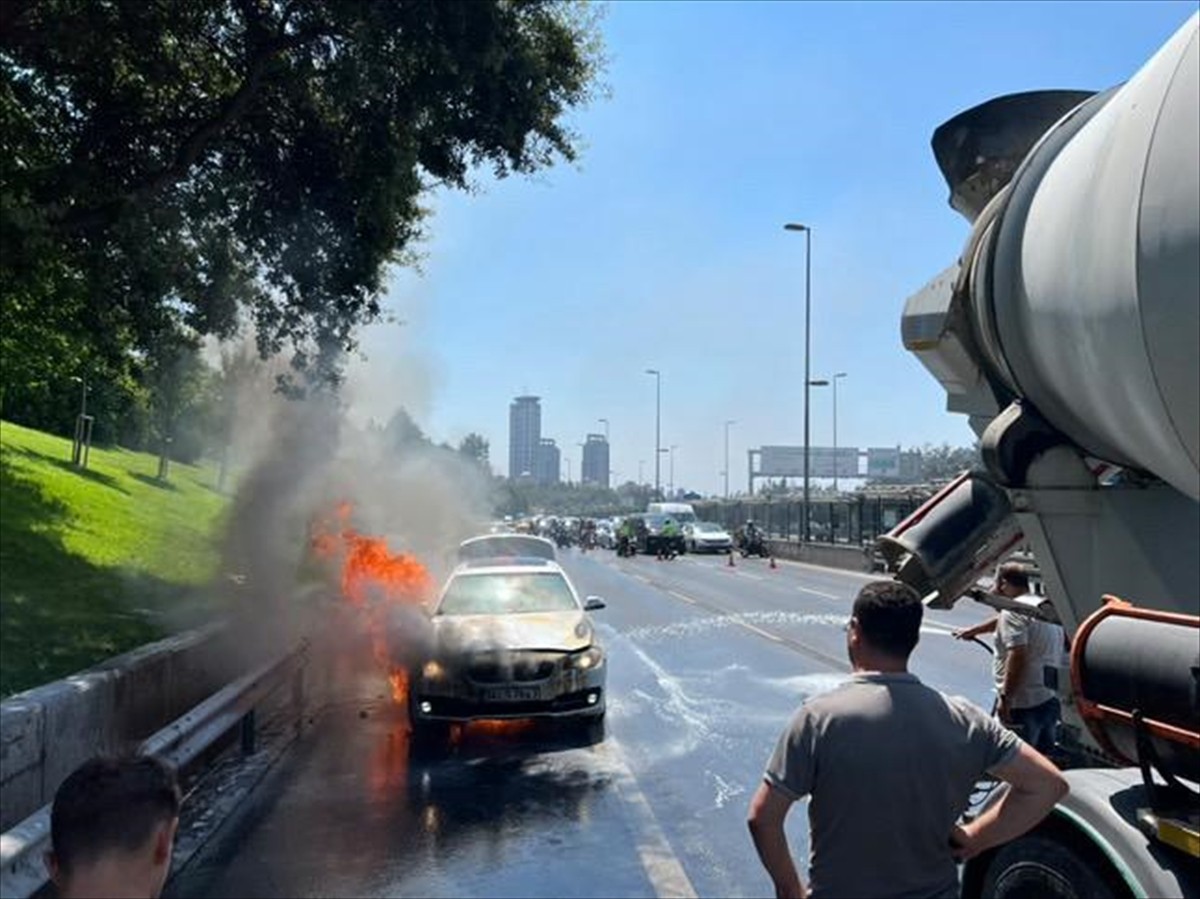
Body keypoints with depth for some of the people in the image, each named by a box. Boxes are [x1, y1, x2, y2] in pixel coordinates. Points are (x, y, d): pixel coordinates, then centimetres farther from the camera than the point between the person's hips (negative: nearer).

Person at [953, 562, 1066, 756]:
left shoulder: (1013, 610, -14)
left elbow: (1018, 655, -25)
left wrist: (1005, 697, -23)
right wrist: (974, 630, 43)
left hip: (1023, 704, -9)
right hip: (1050, 701, 9)